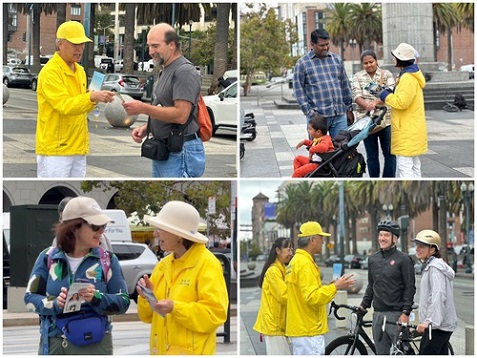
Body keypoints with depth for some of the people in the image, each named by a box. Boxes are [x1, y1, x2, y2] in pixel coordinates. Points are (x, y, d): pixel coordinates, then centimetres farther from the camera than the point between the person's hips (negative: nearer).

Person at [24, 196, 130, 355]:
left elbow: (123, 301, -1)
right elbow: (30, 298, 2)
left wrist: (97, 298, -20)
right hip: (53, 343, 1)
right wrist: (54, 304, -18)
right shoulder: (48, 257, 4)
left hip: (94, 345, -1)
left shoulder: (107, 259, 2)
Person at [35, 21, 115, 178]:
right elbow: (64, 105, -23)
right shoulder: (50, 72, -12)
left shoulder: (80, 71, 15)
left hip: (78, 149, 8)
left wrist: (94, 100, 0)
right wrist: (92, 96, -36)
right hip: (55, 149, -8)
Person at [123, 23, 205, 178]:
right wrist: (146, 128, 9)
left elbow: (180, 115, -24)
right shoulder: (166, 71, 17)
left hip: (180, 154, -11)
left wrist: (143, 108, -22)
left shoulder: (184, 71, -15)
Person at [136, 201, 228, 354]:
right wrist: (147, 296, -6)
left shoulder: (207, 264, -8)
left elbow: (215, 313, -16)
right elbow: (149, 316, 16)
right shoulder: (163, 265, 13)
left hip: (191, 351, -7)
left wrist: (175, 308, -23)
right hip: (161, 350, 7)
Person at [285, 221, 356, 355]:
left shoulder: (295, 261, 16)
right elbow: (312, 297, -24)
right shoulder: (305, 264, -17)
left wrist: (328, 287, 15)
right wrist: (335, 287, -18)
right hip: (309, 332, -11)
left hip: (299, 328, 11)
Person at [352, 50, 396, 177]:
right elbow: (357, 96, -4)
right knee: (371, 156, 6)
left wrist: (376, 102, -27)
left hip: (386, 119, -1)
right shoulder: (358, 77, 9)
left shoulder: (386, 74, 5)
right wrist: (367, 106, -25)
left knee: (389, 154, 0)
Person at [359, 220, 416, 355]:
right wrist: (364, 305, 9)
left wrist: (405, 313, -14)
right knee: (381, 352, 9)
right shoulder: (373, 259, 12)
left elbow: (410, 288, -7)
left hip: (396, 314, -6)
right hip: (378, 314, 6)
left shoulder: (403, 259, -5)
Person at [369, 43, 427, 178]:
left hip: (407, 131, -11)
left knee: (404, 166, -10)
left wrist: (384, 95, -11)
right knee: (414, 165, 16)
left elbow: (401, 102, -24)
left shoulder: (408, 78, -19)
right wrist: (383, 92, 12)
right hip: (413, 129, 11)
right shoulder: (413, 75, 15)